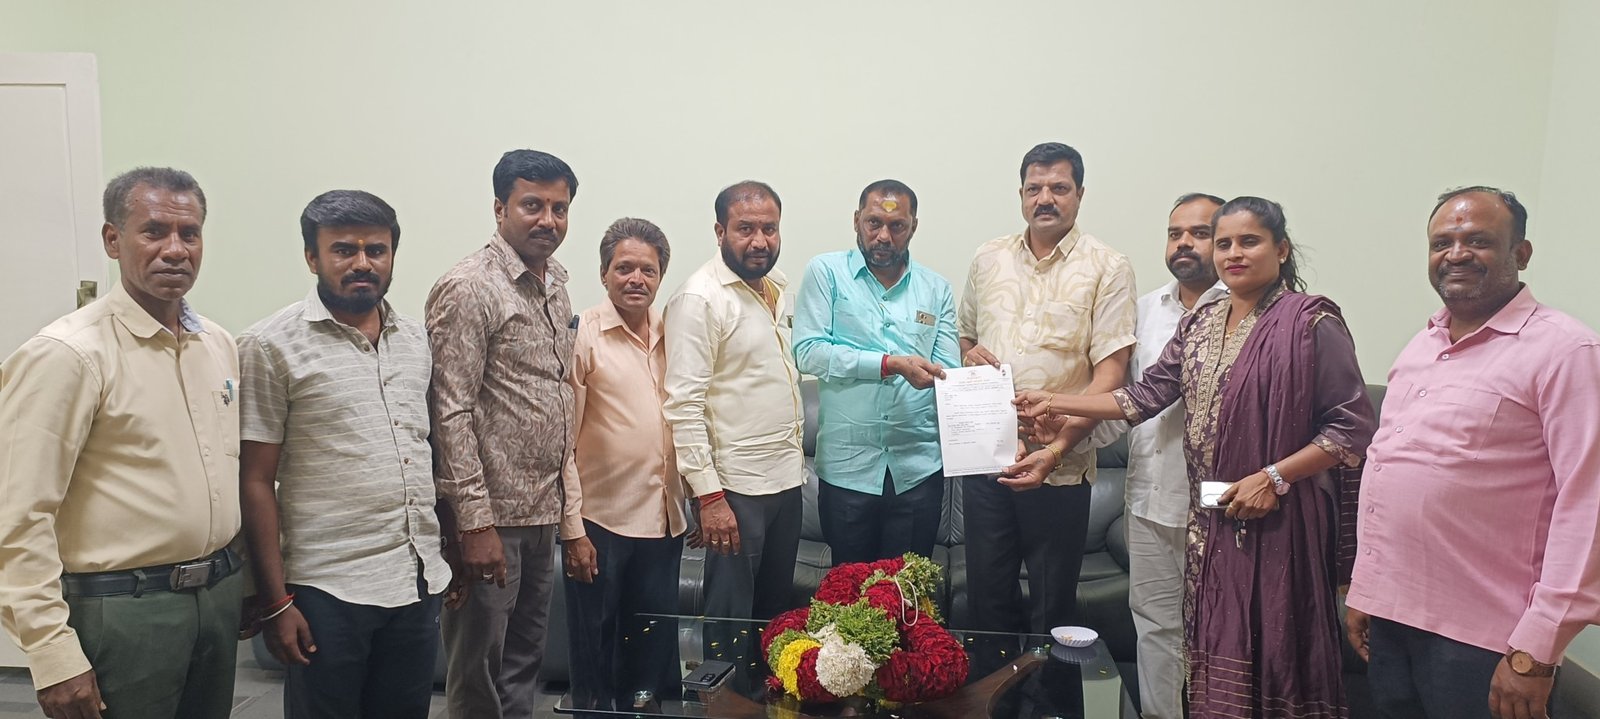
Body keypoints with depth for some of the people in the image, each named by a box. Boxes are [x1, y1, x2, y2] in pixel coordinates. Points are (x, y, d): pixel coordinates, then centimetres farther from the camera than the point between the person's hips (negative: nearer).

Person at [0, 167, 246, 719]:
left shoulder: (220, 344, 8)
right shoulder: (68, 353, -13)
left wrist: (249, 585, 15)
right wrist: (54, 658, -17)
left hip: (219, 597, 6)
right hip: (123, 608, -6)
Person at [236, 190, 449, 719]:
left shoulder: (416, 339, 9)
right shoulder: (271, 347, -8)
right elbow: (255, 482, -8)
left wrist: (443, 557, 11)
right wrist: (276, 603, -10)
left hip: (420, 581, 5)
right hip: (329, 591, -5)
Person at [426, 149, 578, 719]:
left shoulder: (556, 283, 10)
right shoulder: (468, 289, -15)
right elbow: (451, 413, -19)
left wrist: (559, 499, 17)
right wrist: (474, 522, -21)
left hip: (543, 509, 8)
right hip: (490, 513, -8)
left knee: (525, 659, 19)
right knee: (479, 671, 7)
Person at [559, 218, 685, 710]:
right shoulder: (582, 334, -9)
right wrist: (572, 528, -12)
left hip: (663, 518, 5)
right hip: (600, 520, -5)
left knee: (654, 650, 16)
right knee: (595, 654, 9)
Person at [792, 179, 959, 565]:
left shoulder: (937, 290, 8)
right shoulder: (826, 272, 0)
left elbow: (947, 373, 4)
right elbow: (809, 352, -11)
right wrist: (891, 364, -18)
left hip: (918, 466, 2)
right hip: (847, 464, -2)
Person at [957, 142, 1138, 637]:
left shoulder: (1106, 268, -4)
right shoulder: (988, 259, 9)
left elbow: (1110, 374, -10)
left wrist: (1055, 452, -20)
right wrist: (969, 355, -4)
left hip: (1060, 466, -3)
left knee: (1053, 607, 10)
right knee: (988, 595, 14)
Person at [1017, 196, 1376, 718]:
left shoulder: (1312, 322, -7)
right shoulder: (1200, 324, 12)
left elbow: (1353, 425, -10)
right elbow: (1146, 396, 11)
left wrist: (1274, 477, -17)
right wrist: (1055, 402, 8)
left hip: (1279, 520, -5)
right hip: (1210, 523, 6)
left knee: (1275, 651, 1)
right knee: (1215, 652, 10)